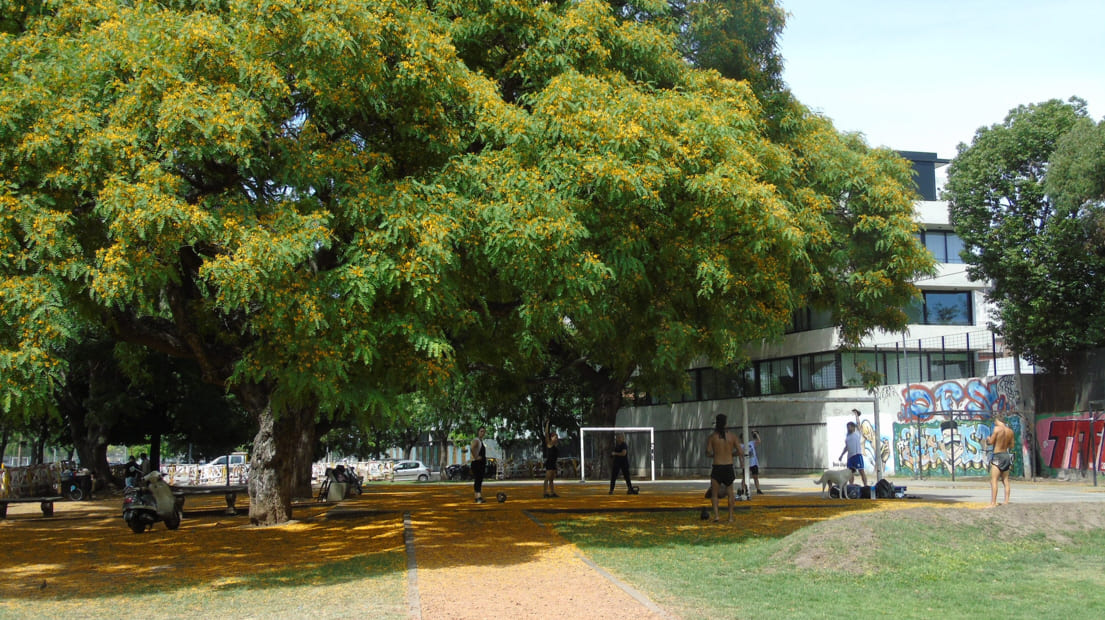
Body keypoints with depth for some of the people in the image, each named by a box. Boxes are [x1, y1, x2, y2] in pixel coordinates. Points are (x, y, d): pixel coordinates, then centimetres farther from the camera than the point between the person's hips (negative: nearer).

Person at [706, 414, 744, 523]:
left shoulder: (711, 437, -4)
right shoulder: (732, 436, -1)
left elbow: (708, 453, -9)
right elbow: (740, 452, -2)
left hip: (717, 468, -1)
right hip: (729, 467, 2)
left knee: (714, 494, 10)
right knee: (730, 493, 17)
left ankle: (716, 515, -7)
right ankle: (730, 517, 17)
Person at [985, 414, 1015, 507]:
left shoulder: (997, 428, -12)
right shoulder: (1010, 431, 6)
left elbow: (991, 442, -12)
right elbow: (1011, 446, 12)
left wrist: (988, 439, 9)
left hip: (997, 455, -7)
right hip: (1006, 455, 7)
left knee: (994, 480, -7)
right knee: (1005, 480, 12)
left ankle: (993, 503, -13)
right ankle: (1006, 502, 12)